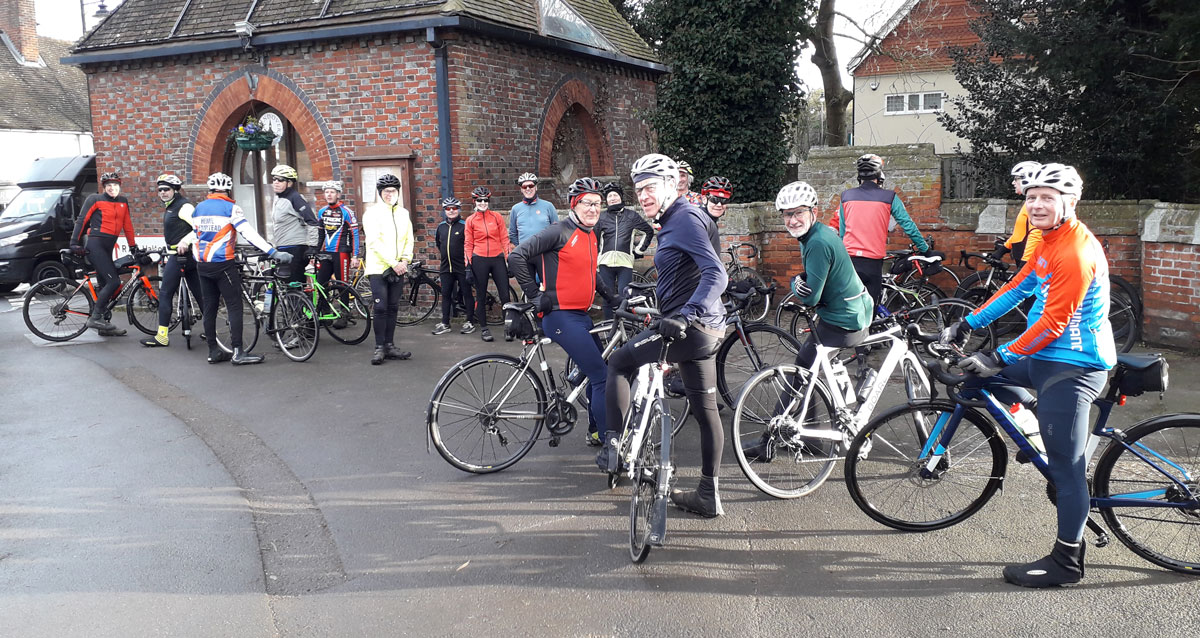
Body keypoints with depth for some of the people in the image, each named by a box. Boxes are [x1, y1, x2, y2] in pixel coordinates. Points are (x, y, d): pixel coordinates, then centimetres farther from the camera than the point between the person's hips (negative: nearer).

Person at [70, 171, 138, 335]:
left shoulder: (123, 202, 12)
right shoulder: (95, 199, -3)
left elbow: (127, 225, 17)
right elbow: (82, 220, -3)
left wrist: (133, 246, 17)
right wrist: (74, 243, -7)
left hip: (108, 247, 7)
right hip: (94, 245, -7)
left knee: (105, 285, 8)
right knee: (114, 281, -17)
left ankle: (103, 326, 13)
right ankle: (95, 318, -11)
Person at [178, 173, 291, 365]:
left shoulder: (198, 208, 10)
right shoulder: (230, 208, -9)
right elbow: (249, 234, -17)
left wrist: (184, 243, 47)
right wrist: (274, 252, -21)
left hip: (202, 265, 7)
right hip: (223, 264, -7)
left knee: (209, 308, 11)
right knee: (234, 306, -4)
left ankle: (213, 351, 16)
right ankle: (238, 352, -8)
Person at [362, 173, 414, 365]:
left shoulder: (403, 213, 12)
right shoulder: (372, 212, -4)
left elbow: (409, 239, 12)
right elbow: (374, 241, -12)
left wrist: (405, 260, -4)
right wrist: (393, 262, -16)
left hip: (398, 269, 5)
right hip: (378, 268, -5)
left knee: (393, 308, 7)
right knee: (380, 308, -7)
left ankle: (389, 345, 14)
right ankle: (379, 347, 0)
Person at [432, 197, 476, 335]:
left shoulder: (464, 225, -7)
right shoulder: (441, 226, 10)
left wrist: (468, 260, -6)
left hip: (462, 267, -5)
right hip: (446, 267, 5)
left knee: (467, 293, 2)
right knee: (446, 295, 8)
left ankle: (469, 322, 11)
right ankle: (445, 324, 14)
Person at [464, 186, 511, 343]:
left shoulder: (497, 217, 5)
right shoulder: (470, 221, 3)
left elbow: (504, 239, 7)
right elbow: (468, 244, 4)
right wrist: (468, 266, -1)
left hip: (497, 259, 1)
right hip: (479, 260, -1)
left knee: (505, 295, -2)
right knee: (481, 296, 7)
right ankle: (484, 328, 17)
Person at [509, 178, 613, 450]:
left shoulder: (593, 236, 13)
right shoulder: (560, 231, -13)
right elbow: (517, 256, -18)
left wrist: (606, 292, 17)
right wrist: (534, 295, -15)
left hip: (581, 315, 9)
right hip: (561, 316, -9)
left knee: (598, 372, 16)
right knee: (602, 376, -12)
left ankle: (596, 429, 34)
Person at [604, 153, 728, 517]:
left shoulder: (685, 219, -14)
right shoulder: (675, 221, 18)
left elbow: (716, 275, -26)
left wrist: (685, 316, -34)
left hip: (692, 328, -10)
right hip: (702, 331, 10)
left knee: (619, 362, 3)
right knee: (705, 410, 12)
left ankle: (614, 446, 8)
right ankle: (708, 495, 21)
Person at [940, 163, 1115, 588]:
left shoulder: (1076, 253, -21)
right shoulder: (1049, 241, 10)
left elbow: (1053, 322, -22)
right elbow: (1018, 288, 16)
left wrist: (1001, 357, -20)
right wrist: (966, 325, 14)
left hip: (1071, 367, -10)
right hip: (1045, 358, 10)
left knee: (1066, 468, -3)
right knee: (973, 374, 12)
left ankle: (1066, 562, 8)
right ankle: (1040, 419, 23)